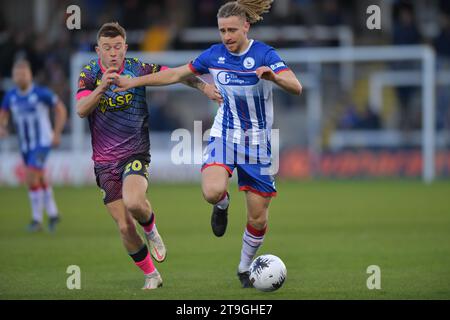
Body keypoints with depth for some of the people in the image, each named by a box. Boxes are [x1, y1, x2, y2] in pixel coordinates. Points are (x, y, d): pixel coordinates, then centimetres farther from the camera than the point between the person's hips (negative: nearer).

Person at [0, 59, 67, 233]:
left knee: (31, 178, -17)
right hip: (25, 145, 6)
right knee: (40, 179, 17)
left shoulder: (41, 93, -15)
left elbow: (61, 109, -5)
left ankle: (37, 219, -7)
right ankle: (52, 214, 35)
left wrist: (57, 134, -10)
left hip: (42, 142, -6)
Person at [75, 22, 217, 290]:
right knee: (125, 227, 0)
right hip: (104, 162, 2)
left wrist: (202, 86, -19)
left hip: (135, 154, -2)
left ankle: (151, 230, 3)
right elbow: (81, 110, -18)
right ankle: (152, 276, 19)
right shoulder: (89, 74, -4)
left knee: (134, 203, -32)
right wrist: (101, 88, -34)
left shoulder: (138, 69, -5)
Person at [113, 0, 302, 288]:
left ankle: (245, 269, 29)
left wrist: (273, 76, -47)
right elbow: (177, 75, 10)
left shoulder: (264, 55, -14)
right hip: (225, 135, 1)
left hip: (258, 142, -1)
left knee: (258, 218, 3)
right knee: (212, 191, -29)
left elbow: (296, 88, -26)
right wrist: (135, 82, 7)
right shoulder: (215, 55, -3)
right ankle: (222, 205, 9)